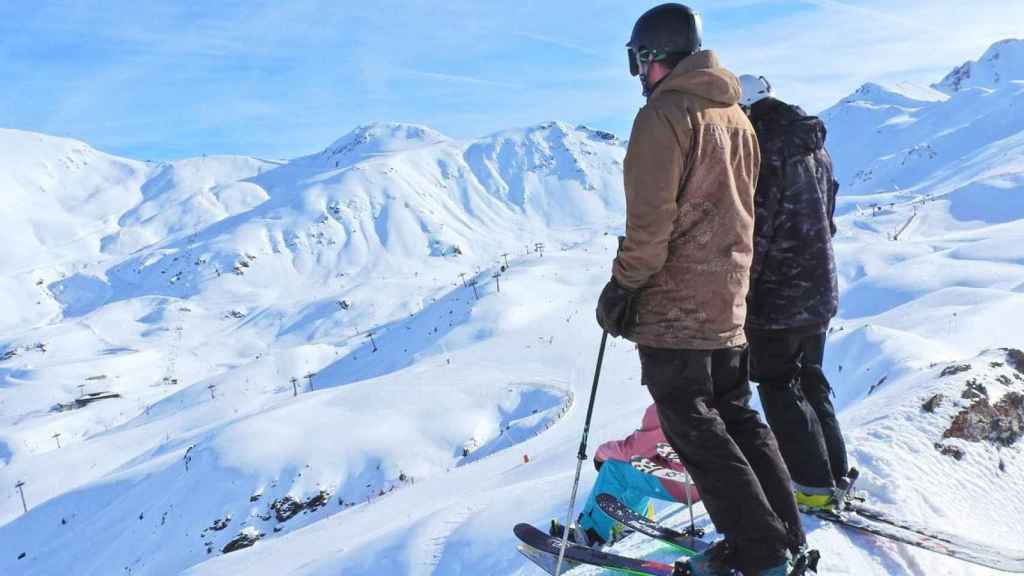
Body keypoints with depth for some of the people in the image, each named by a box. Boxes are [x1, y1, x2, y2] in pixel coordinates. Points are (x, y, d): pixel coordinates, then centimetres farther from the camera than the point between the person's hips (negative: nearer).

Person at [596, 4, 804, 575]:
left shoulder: (665, 115, -13)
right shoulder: (737, 116, 13)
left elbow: (651, 219, -19)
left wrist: (623, 286, -10)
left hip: (674, 304, -8)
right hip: (729, 301, 9)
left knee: (696, 429, 2)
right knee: (737, 416, 18)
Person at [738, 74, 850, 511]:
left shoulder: (761, 148, -17)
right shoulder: (815, 146, 11)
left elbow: (754, 228, -21)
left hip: (777, 294, -9)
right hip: (819, 291, 9)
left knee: (779, 387, 4)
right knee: (810, 382, 19)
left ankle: (814, 485, 10)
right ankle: (835, 474, 25)